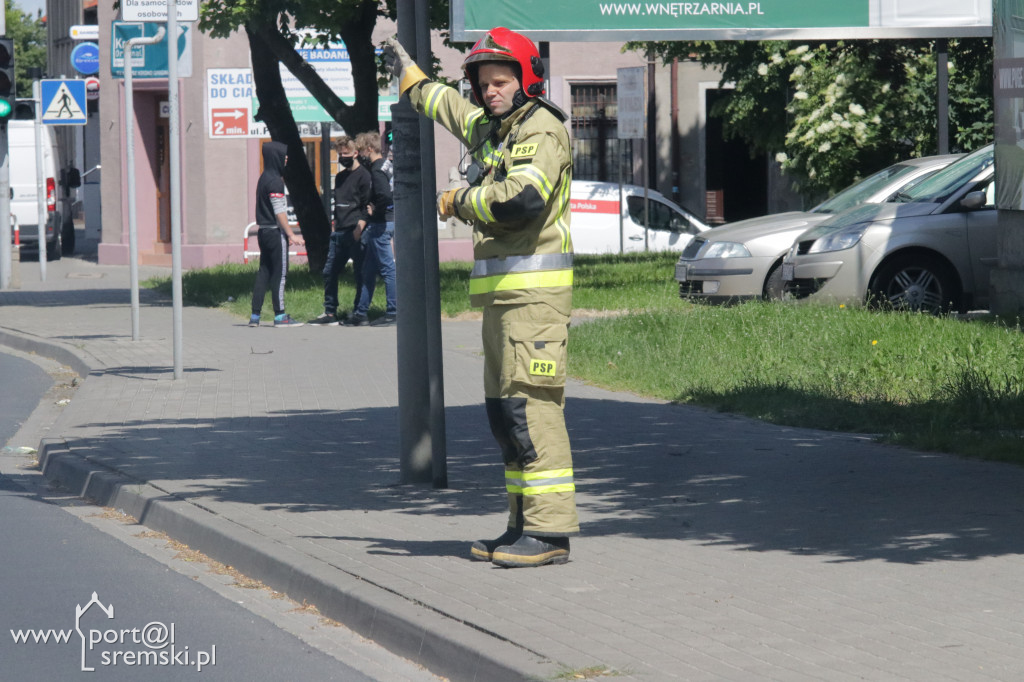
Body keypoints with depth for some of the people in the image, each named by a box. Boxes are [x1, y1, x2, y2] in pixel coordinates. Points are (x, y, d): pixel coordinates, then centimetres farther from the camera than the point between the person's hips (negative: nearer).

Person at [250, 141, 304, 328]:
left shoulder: (264, 178, 14)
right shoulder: (275, 181, -15)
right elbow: (279, 212, -18)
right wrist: (291, 235, -15)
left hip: (264, 231, 9)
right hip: (276, 232, -9)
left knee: (264, 272, 10)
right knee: (279, 274, -4)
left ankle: (255, 316, 9)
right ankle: (280, 316, -1)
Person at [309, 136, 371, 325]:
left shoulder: (363, 175, -5)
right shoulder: (340, 177, 20)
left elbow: (367, 207, -10)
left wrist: (359, 229, -19)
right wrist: (335, 226, 17)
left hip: (355, 233, -8)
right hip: (339, 232, 8)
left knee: (359, 274, -2)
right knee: (329, 272, 6)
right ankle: (330, 313, 10)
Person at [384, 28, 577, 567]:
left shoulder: (542, 131, -9)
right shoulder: (489, 129, 19)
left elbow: (524, 197, -26)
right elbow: (445, 103, 41)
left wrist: (456, 201, -11)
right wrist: (406, 72, 55)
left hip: (534, 291, -10)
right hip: (500, 293, 10)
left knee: (530, 405, -15)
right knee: (504, 410, 10)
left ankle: (550, 530, -17)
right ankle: (524, 525, 14)